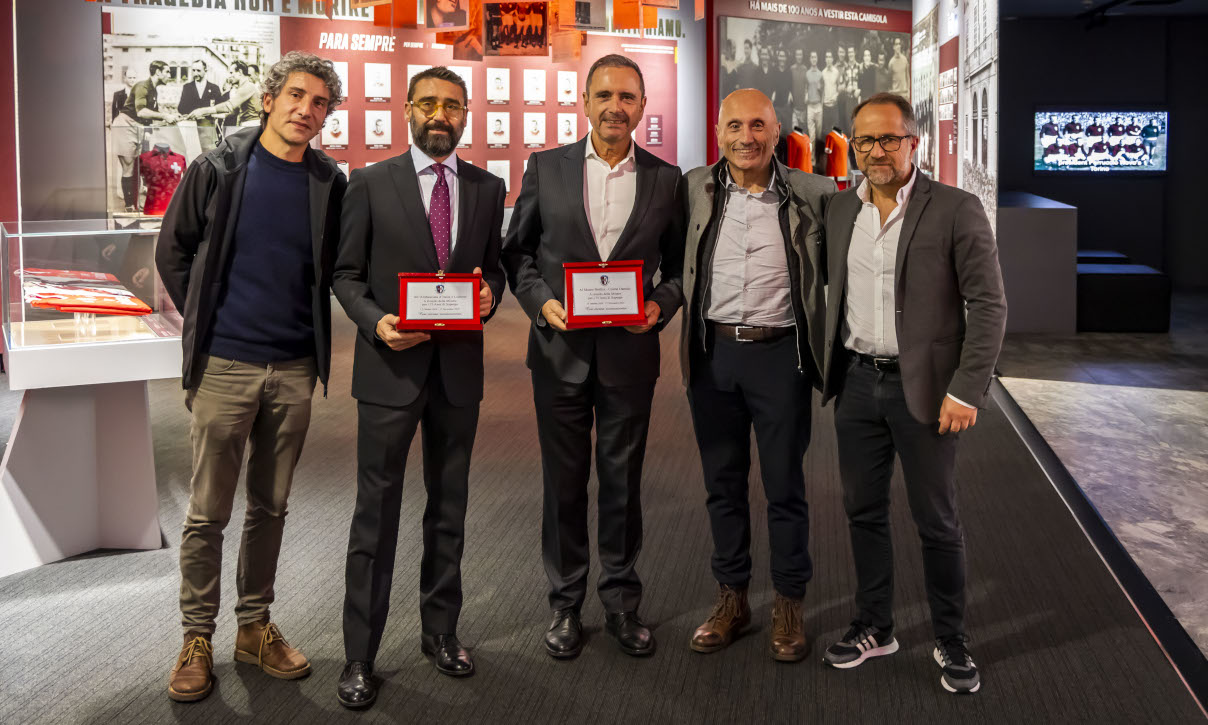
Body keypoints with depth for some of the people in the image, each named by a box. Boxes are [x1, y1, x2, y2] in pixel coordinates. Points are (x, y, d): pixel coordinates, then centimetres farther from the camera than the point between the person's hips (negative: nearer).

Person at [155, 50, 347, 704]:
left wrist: (310, 327, 5)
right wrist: (205, 322, 4)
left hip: (294, 369, 2)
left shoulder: (330, 184, 3)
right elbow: (172, 251, 6)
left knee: (271, 508, 12)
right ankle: (196, 638, 18)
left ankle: (254, 626, 26)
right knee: (207, 513, 4)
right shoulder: (217, 170, -2)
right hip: (224, 365, -2)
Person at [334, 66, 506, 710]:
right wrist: (375, 320, -16)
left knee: (449, 510, 14)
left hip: (459, 366, 3)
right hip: (391, 365, -3)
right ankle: (359, 656, 13)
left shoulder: (487, 188, 9)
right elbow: (346, 273, 1)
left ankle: (441, 631, 30)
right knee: (376, 512, 1)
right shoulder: (370, 184, 0)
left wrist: (489, 292, -8)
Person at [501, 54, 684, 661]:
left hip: (630, 353, 0)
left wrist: (661, 304, -10)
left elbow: (679, 264, 9)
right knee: (564, 482, 9)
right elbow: (516, 250, 7)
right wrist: (539, 301, -9)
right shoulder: (545, 168, 3)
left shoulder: (666, 179, 4)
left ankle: (621, 601, 26)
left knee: (623, 481, 9)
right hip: (561, 350, 0)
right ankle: (566, 603, 24)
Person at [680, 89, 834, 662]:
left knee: (785, 486, 6)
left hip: (780, 354, -2)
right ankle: (731, 598, 27)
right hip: (713, 352, 3)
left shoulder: (812, 195, -3)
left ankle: (788, 606, 22)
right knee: (722, 482, 12)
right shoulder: (695, 188, 3)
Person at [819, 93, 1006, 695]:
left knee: (937, 521, 6)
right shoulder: (839, 209, 7)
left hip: (923, 386, -4)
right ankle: (874, 628, 29)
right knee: (863, 510, 13)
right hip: (856, 381, 5)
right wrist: (828, 371, 9)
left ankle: (951, 641, 23)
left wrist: (967, 392, -15)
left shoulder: (955, 209, -8)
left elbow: (989, 304, -9)